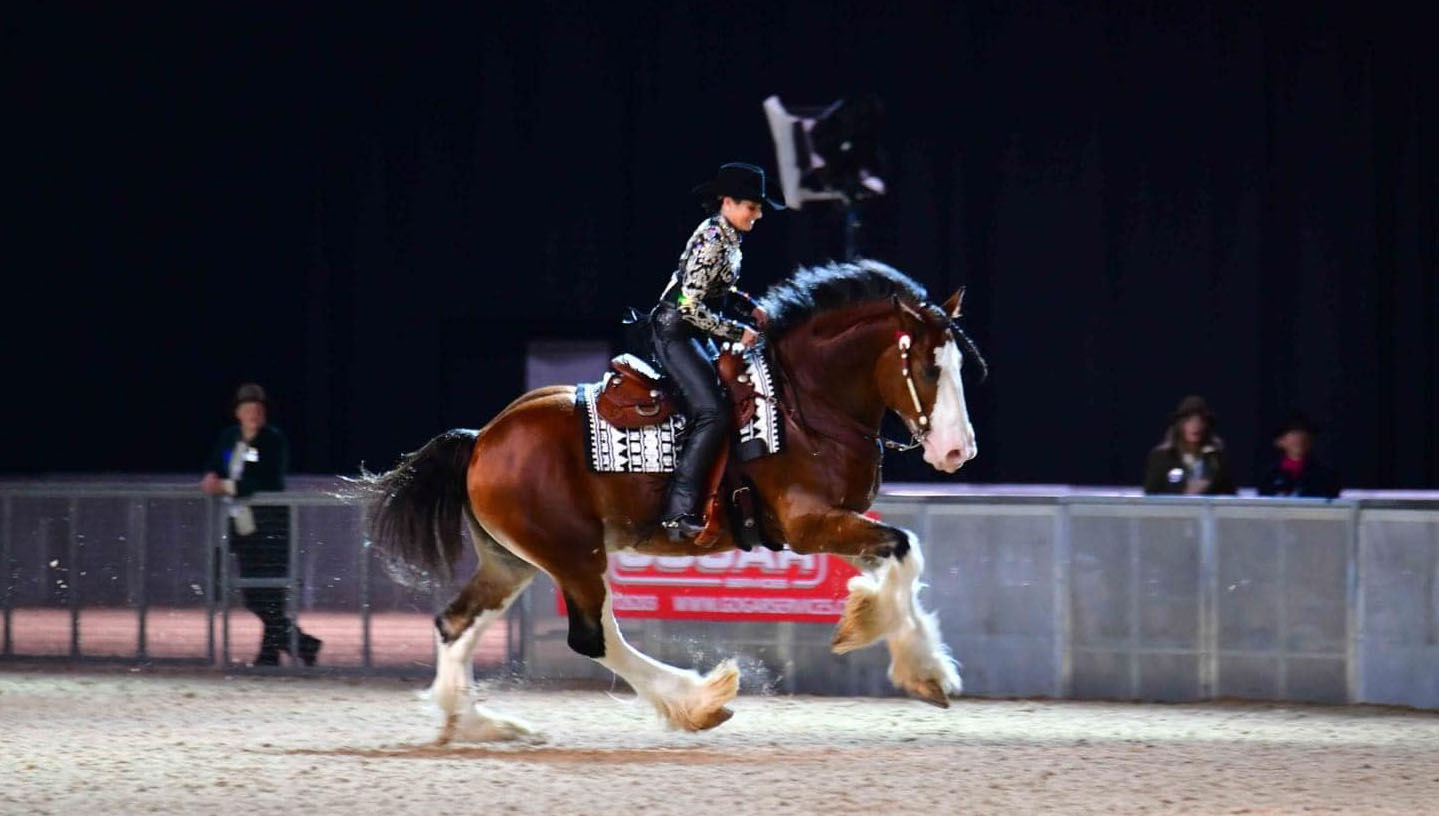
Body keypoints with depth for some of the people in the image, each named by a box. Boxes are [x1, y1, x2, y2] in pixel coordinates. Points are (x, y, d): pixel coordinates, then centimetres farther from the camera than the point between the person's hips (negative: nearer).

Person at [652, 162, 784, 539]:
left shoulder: (725, 237, 8)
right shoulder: (711, 242, -21)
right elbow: (691, 307, -25)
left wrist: (749, 305, 10)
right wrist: (737, 333, -18)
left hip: (693, 333, 11)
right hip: (674, 331, -11)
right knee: (713, 414, -21)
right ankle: (678, 512, -24)